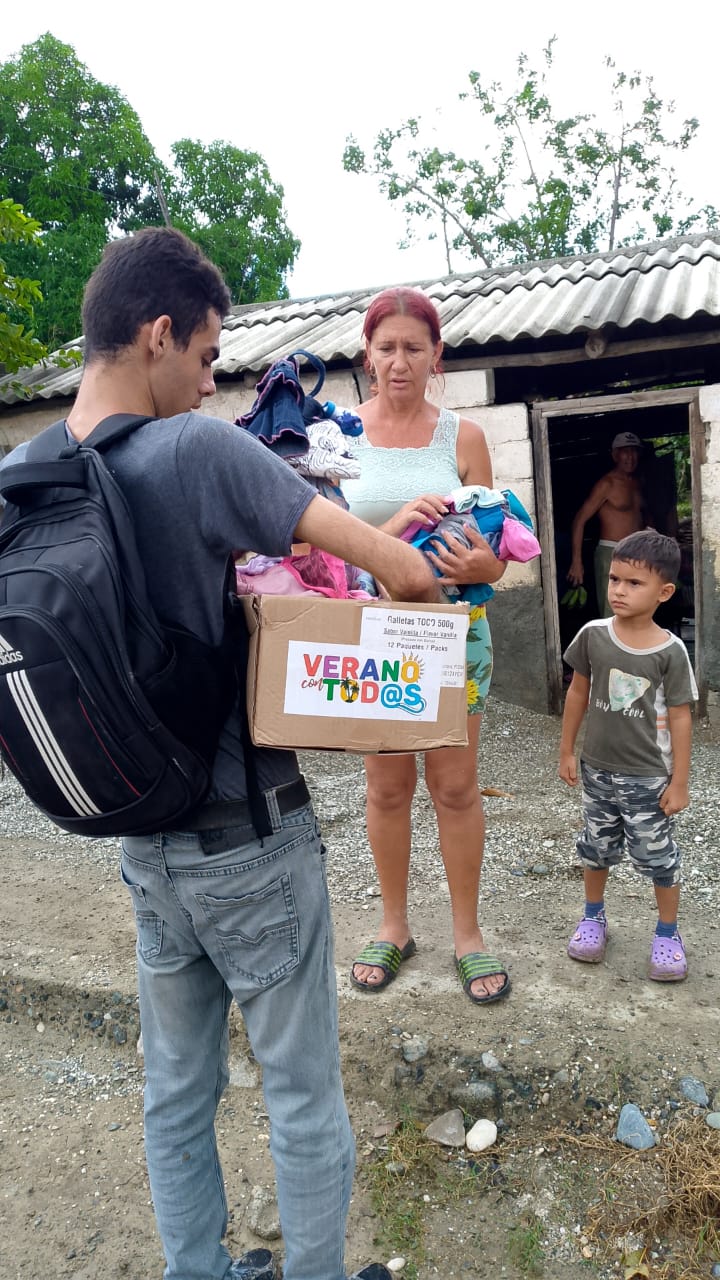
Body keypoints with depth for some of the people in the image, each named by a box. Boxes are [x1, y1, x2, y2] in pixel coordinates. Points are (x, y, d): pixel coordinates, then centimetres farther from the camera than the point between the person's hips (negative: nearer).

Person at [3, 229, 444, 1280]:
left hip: (146, 845, 7)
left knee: (176, 1091, 23)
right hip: (251, 842, -6)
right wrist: (414, 573, 2)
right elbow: (405, 572, -22)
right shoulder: (197, 449, -20)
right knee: (304, 1095, 15)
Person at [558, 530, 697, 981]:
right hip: (598, 769, 3)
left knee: (658, 856, 9)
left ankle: (668, 934, 30)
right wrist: (567, 751, 6)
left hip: (649, 777, -3)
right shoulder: (593, 635, -9)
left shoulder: (670, 650, -16)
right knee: (597, 847, 19)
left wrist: (680, 782, -7)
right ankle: (594, 917, 40)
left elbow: (680, 717, -9)